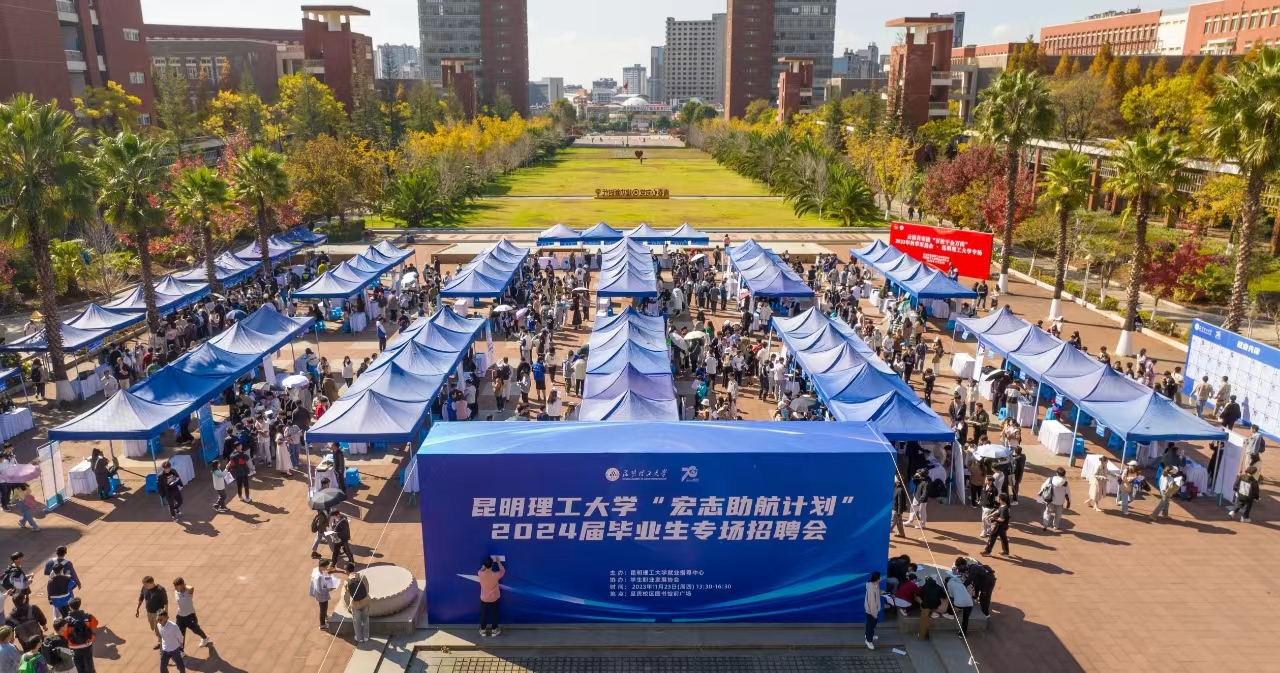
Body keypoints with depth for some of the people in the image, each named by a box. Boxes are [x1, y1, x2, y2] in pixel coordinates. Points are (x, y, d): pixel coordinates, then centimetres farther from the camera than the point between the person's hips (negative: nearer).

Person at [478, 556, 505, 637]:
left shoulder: (480, 574, -27)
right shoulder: (496, 575, -31)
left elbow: (482, 569, 1)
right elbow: (503, 571, -7)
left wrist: (486, 563, 6)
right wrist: (498, 562, 1)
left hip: (484, 598, 1)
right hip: (494, 598, -1)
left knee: (483, 614, 22)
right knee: (494, 614, 20)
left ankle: (483, 630, 37)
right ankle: (494, 630, 36)